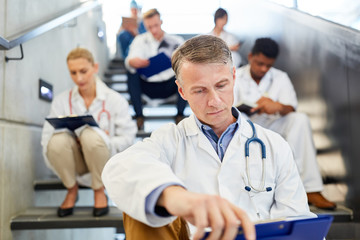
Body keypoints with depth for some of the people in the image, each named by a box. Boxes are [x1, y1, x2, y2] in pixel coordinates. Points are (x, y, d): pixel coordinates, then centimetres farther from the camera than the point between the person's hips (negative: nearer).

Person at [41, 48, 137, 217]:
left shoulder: (115, 100, -2)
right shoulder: (61, 100, 3)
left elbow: (128, 137, -4)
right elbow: (46, 137, -5)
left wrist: (104, 142, -22)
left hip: (104, 159, -2)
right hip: (76, 162, 2)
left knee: (91, 135, -36)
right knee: (58, 140, -32)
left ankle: (99, 191, -10)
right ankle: (72, 190, -2)